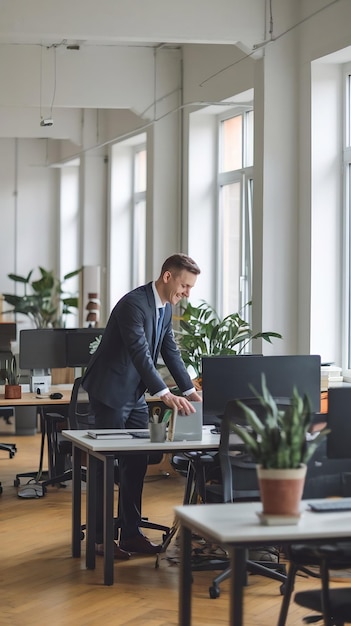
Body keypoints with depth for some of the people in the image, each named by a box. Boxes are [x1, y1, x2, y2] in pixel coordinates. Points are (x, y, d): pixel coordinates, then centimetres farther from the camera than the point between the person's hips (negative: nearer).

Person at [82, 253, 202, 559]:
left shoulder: (165, 307, 6)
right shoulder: (134, 303, -24)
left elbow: (171, 352, 11)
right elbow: (140, 353, -32)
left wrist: (190, 391, 1)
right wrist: (167, 395, -38)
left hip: (135, 394, 9)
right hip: (111, 392, -9)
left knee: (137, 463, 8)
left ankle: (131, 533, 15)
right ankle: (101, 539, 4)